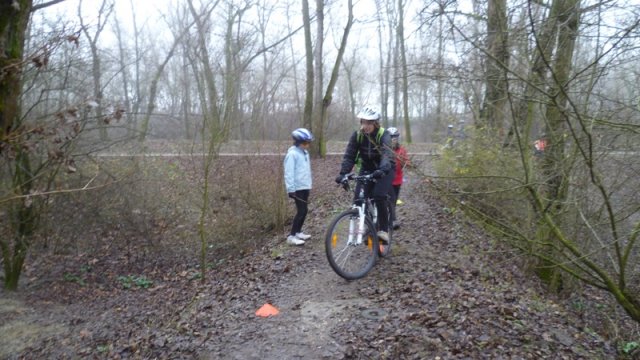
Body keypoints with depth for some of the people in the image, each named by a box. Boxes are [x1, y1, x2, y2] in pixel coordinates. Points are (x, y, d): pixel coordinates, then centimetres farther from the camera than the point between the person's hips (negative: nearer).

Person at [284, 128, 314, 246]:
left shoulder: (305, 152, 11)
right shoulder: (292, 154, -14)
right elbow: (289, 173, -17)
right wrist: (291, 189, -20)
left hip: (305, 187, 8)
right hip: (298, 188, -8)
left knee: (304, 210, 12)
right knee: (301, 211, -9)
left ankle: (298, 232, 24)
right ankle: (291, 236, -4)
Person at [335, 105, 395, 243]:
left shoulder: (383, 135, -24)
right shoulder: (357, 135, -14)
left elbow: (387, 154, -41)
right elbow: (349, 156, -21)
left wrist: (382, 170, -61)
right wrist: (343, 173, -38)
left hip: (384, 170, -4)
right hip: (367, 169, 4)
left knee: (379, 197, -24)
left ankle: (384, 230, -9)